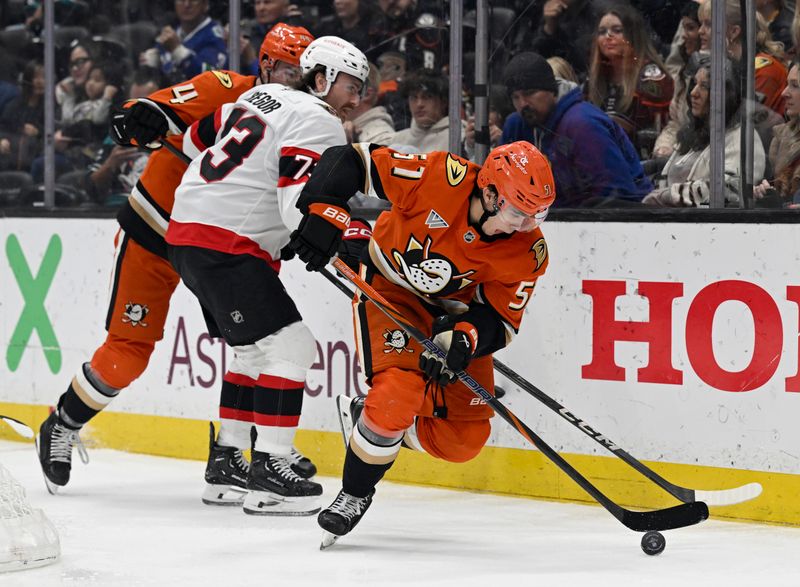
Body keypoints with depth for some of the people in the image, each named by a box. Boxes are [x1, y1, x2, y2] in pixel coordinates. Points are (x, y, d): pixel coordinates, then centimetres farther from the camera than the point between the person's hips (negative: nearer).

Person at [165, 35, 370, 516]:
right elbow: (303, 206, -23)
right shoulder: (318, 123, -11)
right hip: (226, 246, -10)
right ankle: (269, 471, -17)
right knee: (290, 345, -12)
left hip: (187, 230, 10)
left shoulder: (264, 96, 17)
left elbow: (199, 138, 27)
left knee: (260, 347, 20)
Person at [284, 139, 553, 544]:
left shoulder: (527, 252, -21)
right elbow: (349, 161, -23)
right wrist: (321, 216, -31)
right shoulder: (440, 179, -30)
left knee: (462, 440, -3)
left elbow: (500, 320, -16)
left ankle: (368, 420, 23)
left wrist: (464, 338, -36)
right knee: (398, 393, -25)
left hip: (459, 315, 4)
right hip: (390, 290, -4)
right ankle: (355, 494, -3)